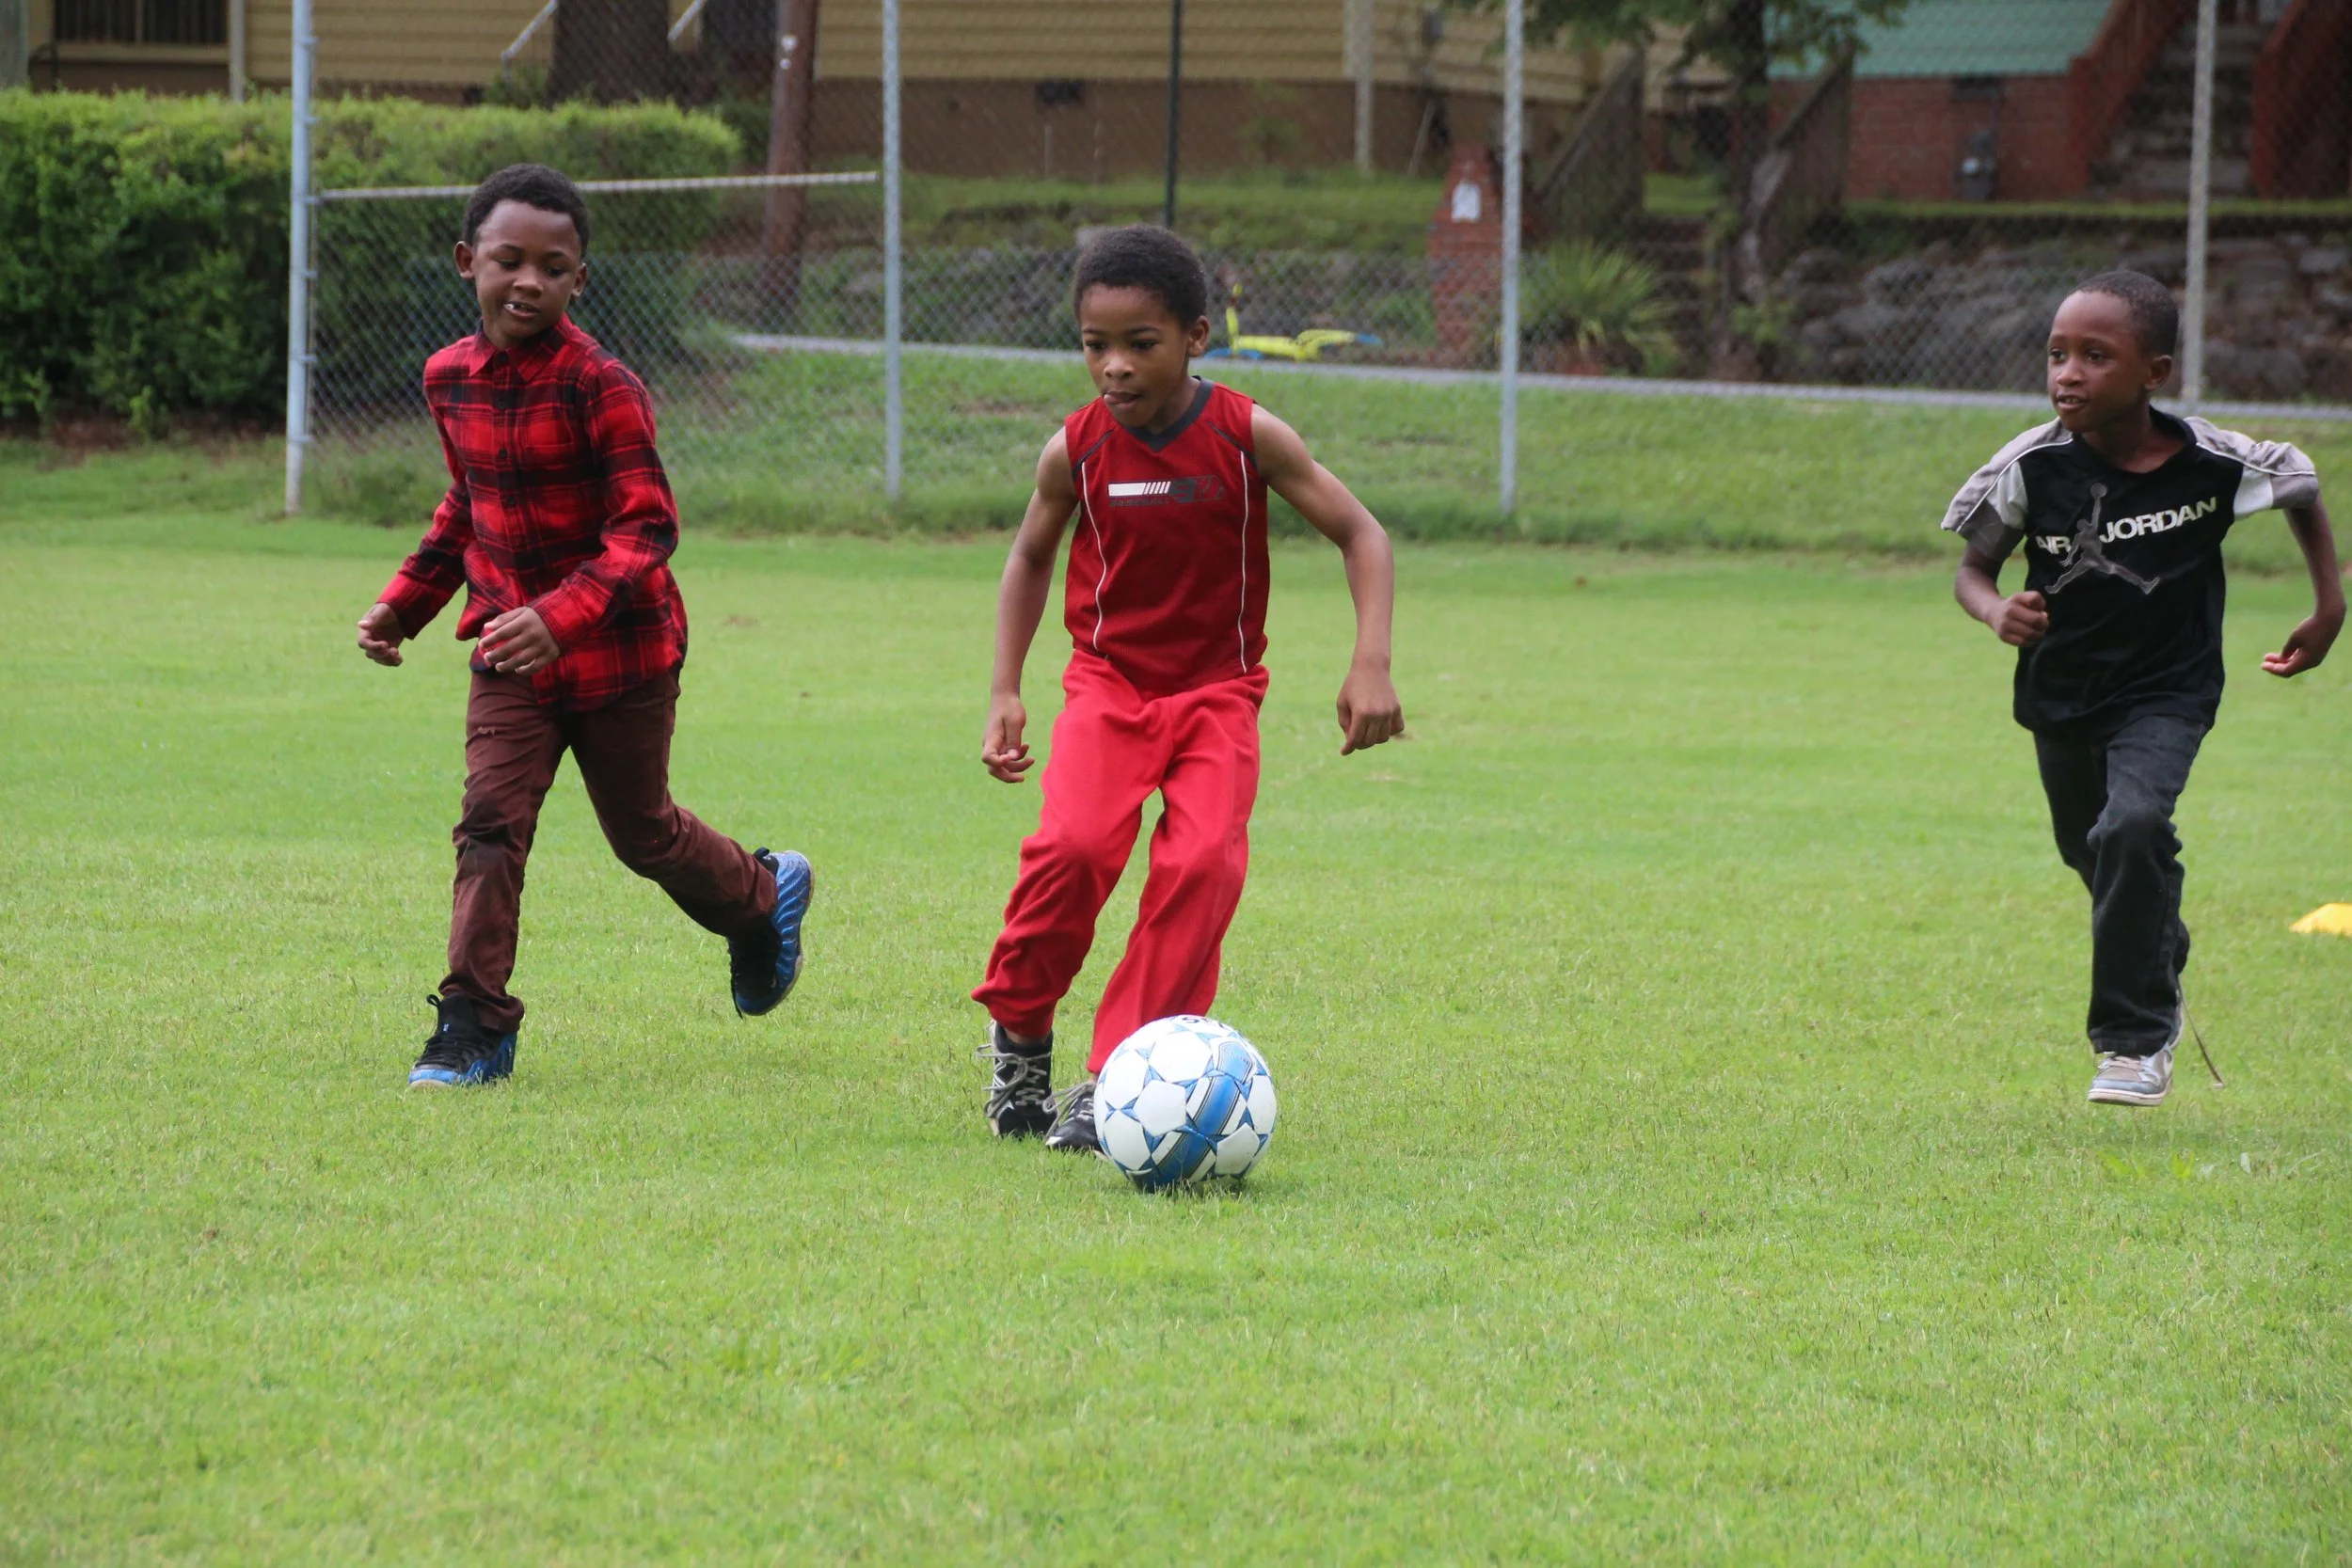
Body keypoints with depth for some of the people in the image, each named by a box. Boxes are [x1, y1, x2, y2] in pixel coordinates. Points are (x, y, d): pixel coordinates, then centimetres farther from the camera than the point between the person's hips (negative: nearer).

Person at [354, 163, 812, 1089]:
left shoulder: (600, 386, -20)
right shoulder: (450, 378, 1)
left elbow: (647, 527, -23)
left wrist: (562, 615, -36)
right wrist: (405, 604, 13)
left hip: (619, 650, -4)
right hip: (509, 652, 4)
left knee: (642, 831, 13)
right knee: (491, 821, -12)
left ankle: (764, 899, 43)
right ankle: (473, 1026, -9)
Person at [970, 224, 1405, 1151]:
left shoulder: (1248, 439, -12)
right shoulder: (1078, 450, -7)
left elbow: (1360, 535, -5)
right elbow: (1031, 559, 12)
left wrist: (1370, 665, -16)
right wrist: (1005, 690, 5)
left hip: (1218, 691, 0)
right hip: (1109, 682, 0)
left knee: (1202, 863, -23)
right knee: (1074, 844, -25)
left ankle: (1114, 1079, -14)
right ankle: (1017, 1033, 0)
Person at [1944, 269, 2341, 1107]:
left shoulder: (2214, 464, -20)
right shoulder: (2034, 465, -18)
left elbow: (2304, 489, 2)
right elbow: (1972, 567, -7)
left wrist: (2329, 606, 5)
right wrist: (1995, 610, -29)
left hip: (2165, 693, -3)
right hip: (2060, 691, 3)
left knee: (2131, 827, -27)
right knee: (2090, 853, 20)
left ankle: (2136, 1038, -13)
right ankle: (2162, 969, 54)